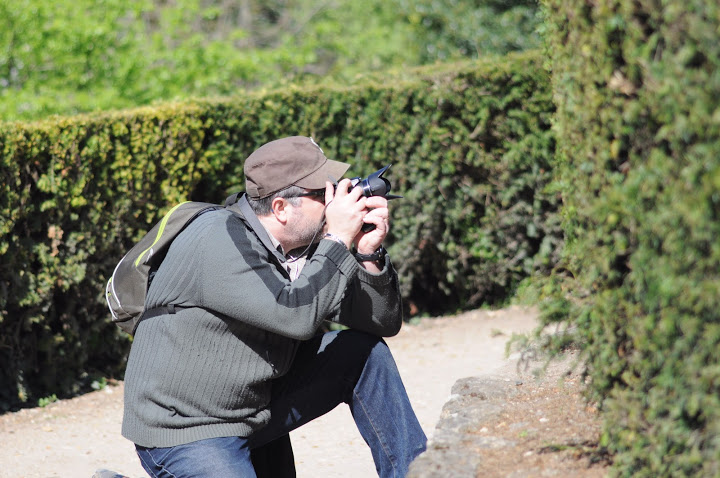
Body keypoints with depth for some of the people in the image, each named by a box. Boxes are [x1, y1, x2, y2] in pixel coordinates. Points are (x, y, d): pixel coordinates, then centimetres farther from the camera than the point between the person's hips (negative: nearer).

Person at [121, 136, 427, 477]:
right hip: (184, 432, -8)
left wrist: (369, 253, -13)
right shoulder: (219, 241, -24)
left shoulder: (306, 243, 0)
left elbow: (384, 323, 3)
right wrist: (339, 238, -24)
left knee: (365, 352, -2)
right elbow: (297, 315, -34)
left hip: (259, 407, 8)